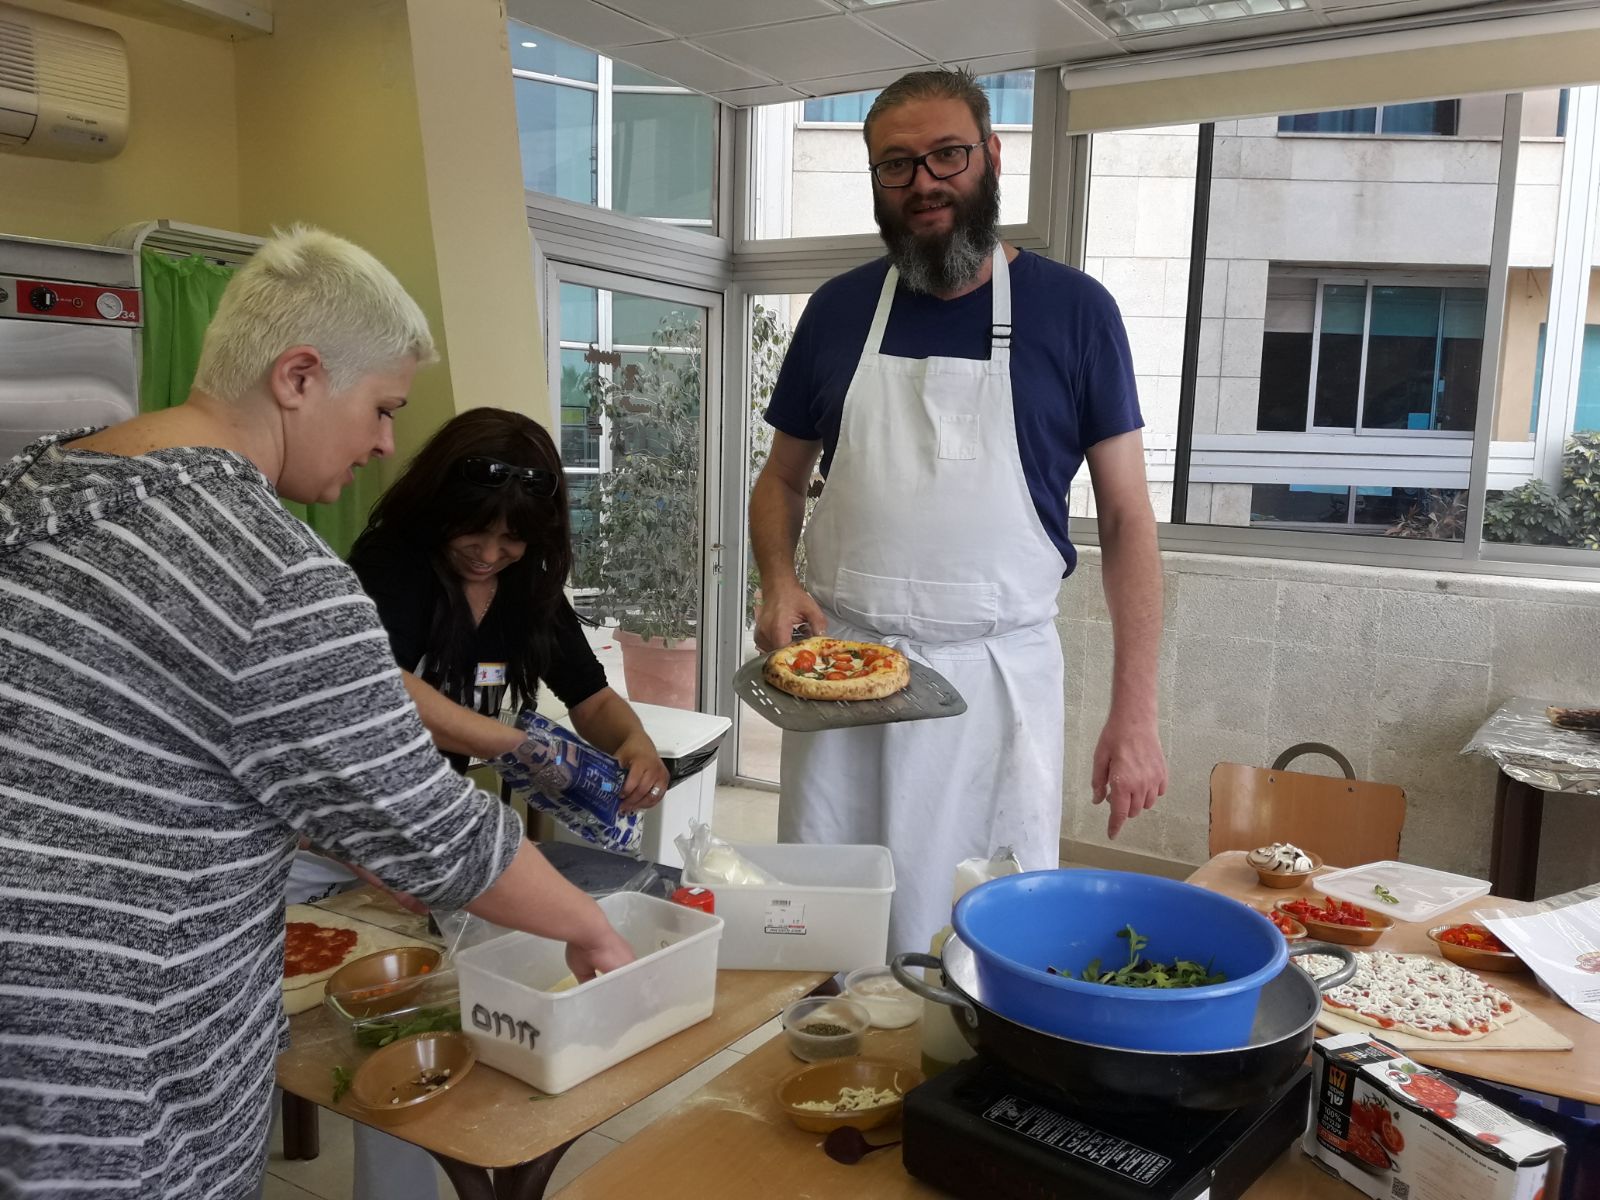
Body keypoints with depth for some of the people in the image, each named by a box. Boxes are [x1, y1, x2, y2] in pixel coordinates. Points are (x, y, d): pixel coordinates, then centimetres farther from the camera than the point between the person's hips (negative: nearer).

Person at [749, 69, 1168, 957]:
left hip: (998, 675, -2)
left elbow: (1126, 518, 0)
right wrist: (778, 582, -6)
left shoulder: (1072, 310, -1)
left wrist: (1134, 714, -6)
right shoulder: (839, 309, 6)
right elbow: (781, 479, 15)